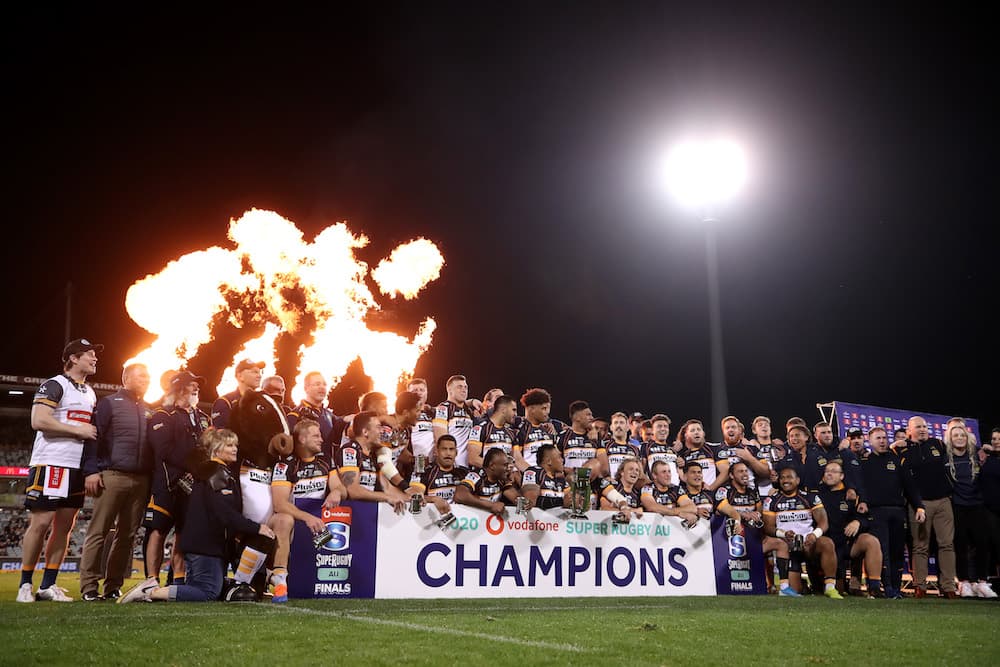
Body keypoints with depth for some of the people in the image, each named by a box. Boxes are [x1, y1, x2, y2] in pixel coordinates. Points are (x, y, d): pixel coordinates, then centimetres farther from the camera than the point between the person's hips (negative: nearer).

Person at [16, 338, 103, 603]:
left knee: (65, 526, 7)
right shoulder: (55, 385, -7)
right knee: (40, 523, -5)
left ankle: (48, 585, 13)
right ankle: (25, 585, 5)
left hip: (78, 466, 8)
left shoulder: (90, 393, 20)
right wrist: (78, 430, -15)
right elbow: (39, 421, -18)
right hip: (51, 464, -8)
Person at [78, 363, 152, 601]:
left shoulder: (148, 411, 21)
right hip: (112, 476, -6)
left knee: (127, 535, 5)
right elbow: (94, 437, -4)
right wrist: (91, 471, -12)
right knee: (98, 532, -5)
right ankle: (89, 586, -2)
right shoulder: (109, 403, 3)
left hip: (141, 480, 6)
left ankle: (114, 586, 10)